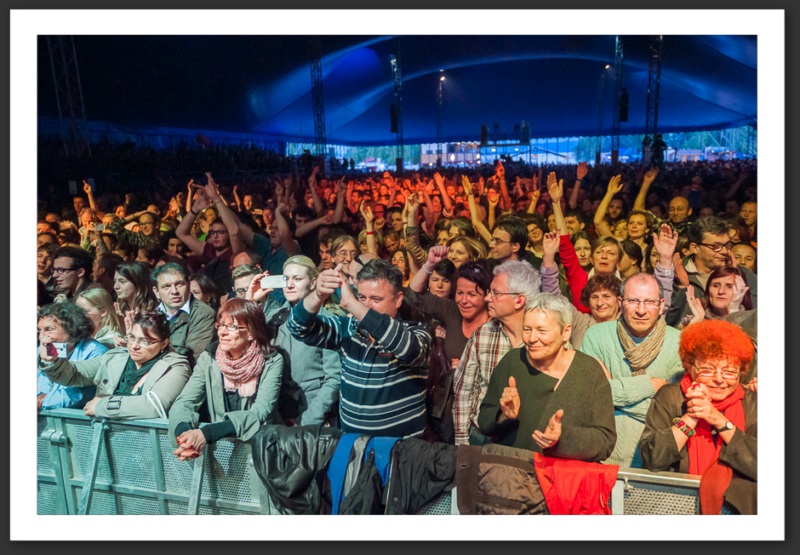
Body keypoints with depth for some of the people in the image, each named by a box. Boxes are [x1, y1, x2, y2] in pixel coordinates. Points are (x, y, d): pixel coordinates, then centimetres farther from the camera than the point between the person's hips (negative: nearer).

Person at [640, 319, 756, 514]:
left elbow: (758, 467, -6)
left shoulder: (751, 403, 6)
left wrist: (720, 421, -14)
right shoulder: (670, 397, 1)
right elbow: (651, 460, -9)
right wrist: (690, 418, -14)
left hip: (737, 500, 1)